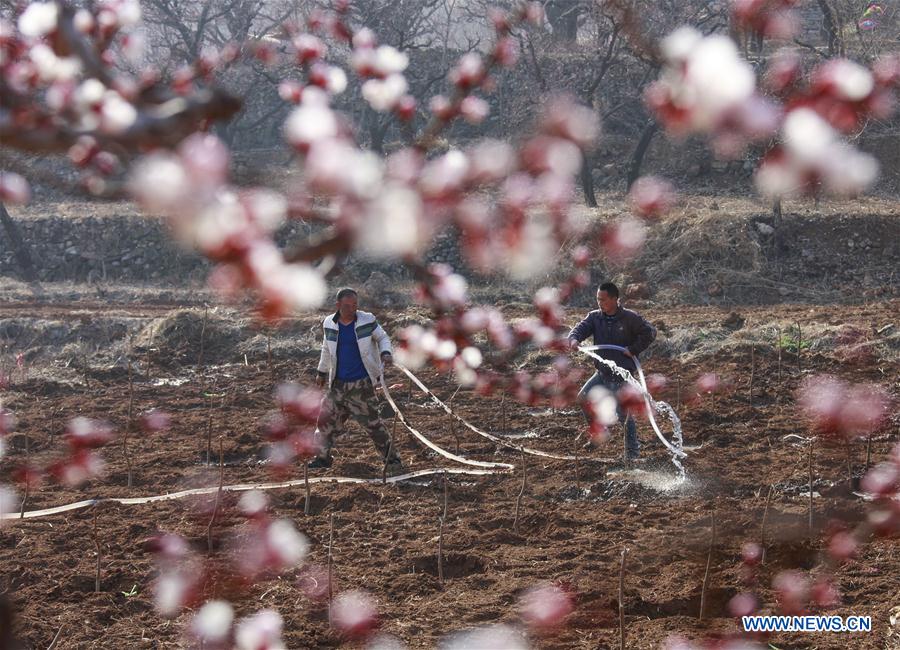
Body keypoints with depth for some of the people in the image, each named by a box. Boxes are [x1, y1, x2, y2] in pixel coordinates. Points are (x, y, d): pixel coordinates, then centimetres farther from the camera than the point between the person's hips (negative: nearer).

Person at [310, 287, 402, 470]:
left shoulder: (367, 321, -9)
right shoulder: (329, 324, 0)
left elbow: (382, 338, 5)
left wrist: (385, 353, -16)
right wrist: (322, 372, 24)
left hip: (362, 384, -3)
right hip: (338, 383, 4)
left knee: (373, 423, -1)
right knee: (326, 421, 7)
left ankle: (392, 460, 9)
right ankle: (323, 457, 24)